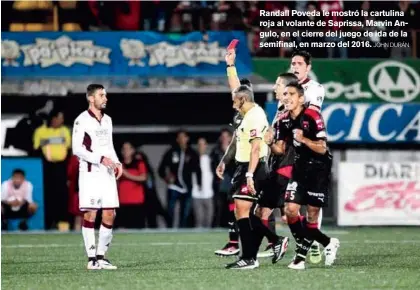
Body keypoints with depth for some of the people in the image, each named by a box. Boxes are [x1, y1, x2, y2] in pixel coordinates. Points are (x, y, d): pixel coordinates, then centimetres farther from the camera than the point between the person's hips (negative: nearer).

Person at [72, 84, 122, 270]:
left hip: (108, 174, 7)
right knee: (90, 215, -5)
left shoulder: (107, 120, 16)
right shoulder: (82, 120, -7)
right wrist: (101, 159, -19)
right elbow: (77, 149, -13)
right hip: (90, 173, -7)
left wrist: (117, 163, 6)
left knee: (110, 215, 3)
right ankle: (91, 258, -2)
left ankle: (101, 256, 11)